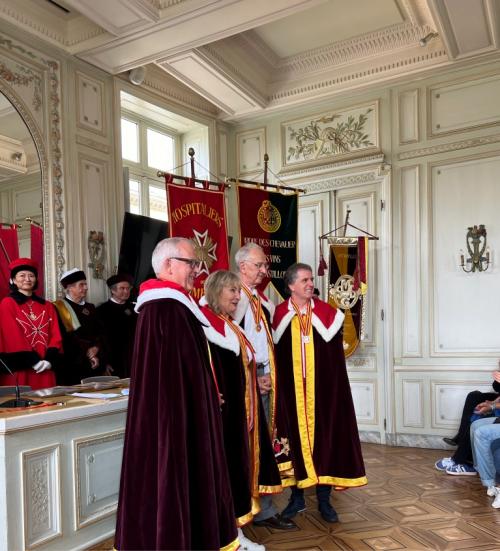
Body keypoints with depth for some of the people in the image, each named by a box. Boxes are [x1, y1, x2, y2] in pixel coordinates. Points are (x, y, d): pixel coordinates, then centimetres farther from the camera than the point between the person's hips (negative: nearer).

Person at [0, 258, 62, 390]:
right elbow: (14, 337, -8)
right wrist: (33, 361, -14)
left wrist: (50, 360, -9)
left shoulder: (47, 306, 14)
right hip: (20, 370, -4)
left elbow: (55, 335, 6)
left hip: (45, 369, 4)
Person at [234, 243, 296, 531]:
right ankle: (263, 510, 9)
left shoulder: (263, 300, 17)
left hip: (263, 376, 8)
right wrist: (251, 379, -12)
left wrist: (269, 374, 8)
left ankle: (263, 507, 20)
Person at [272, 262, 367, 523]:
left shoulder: (327, 314, 1)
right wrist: (279, 386, -5)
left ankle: (324, 499, 19)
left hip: (323, 389, 1)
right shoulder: (279, 316, -1)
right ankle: (297, 496, 22)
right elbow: (274, 355, 0)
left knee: (324, 438, 5)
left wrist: (333, 385, -2)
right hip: (291, 390, 0)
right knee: (294, 439, 6)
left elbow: (335, 355, 3)